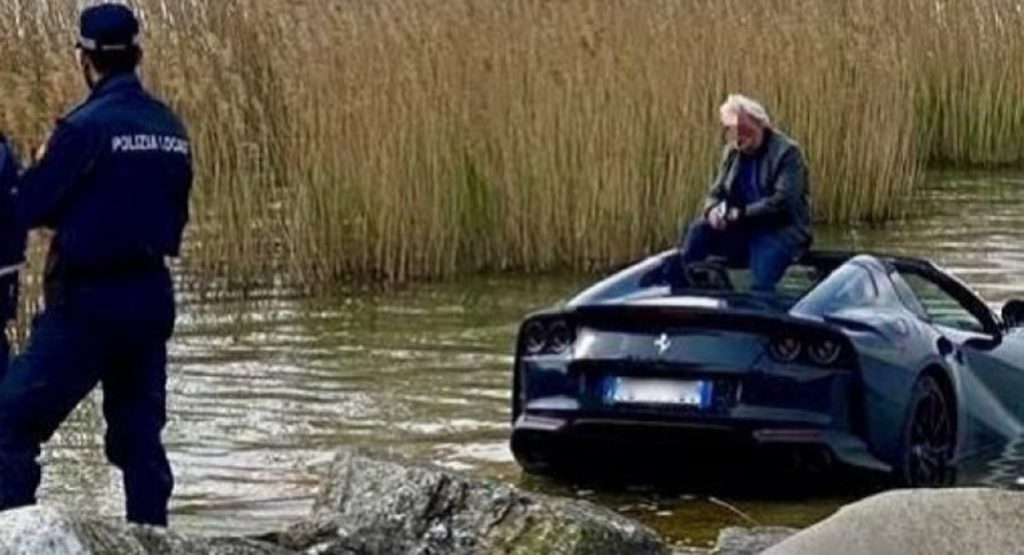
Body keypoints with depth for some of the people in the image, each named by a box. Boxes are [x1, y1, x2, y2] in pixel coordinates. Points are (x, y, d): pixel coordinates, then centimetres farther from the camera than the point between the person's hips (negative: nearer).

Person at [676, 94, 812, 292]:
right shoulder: (732, 153, 11)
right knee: (698, 233, -17)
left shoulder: (786, 152, -10)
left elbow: (784, 201, -19)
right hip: (744, 230, 6)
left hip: (781, 231, -6)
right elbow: (716, 193, 14)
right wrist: (713, 210, -12)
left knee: (760, 284, -30)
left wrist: (741, 213, -22)